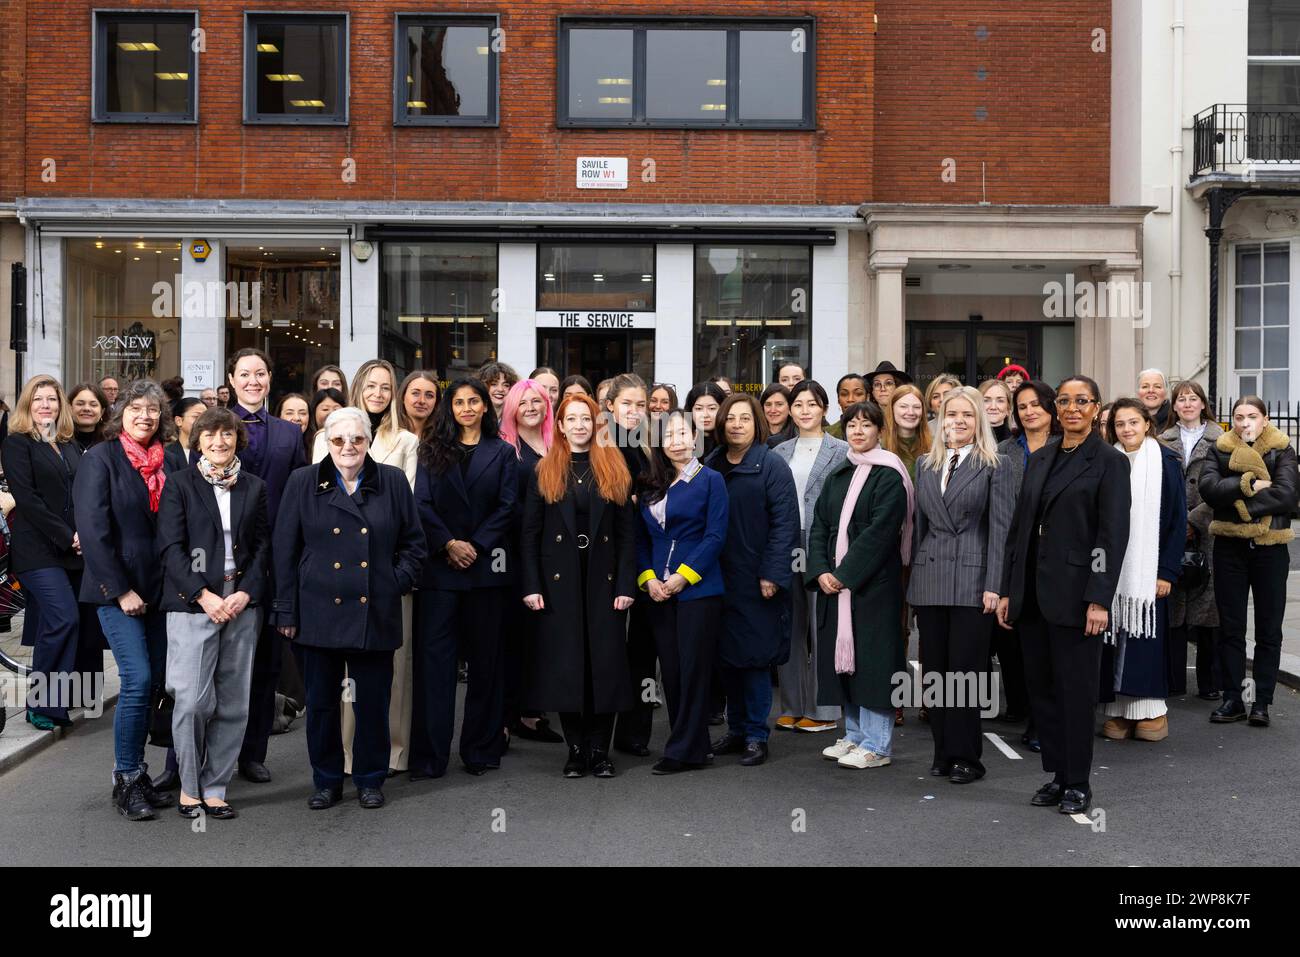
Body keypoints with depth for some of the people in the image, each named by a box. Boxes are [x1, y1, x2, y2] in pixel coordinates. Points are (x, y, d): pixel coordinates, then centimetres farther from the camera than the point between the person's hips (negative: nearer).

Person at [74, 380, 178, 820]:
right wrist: (121, 590, -14)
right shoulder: (100, 458, -5)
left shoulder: (166, 463, 9)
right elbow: (93, 530, -11)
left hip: (157, 589, 5)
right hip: (117, 590, -5)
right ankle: (126, 780, 1)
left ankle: (137, 774, 17)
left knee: (152, 682, 6)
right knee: (138, 679, -11)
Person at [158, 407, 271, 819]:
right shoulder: (179, 483, 3)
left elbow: (263, 545, 10)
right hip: (192, 602, -3)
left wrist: (247, 592, -5)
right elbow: (171, 546, -3)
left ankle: (215, 787, 15)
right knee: (193, 700, -7)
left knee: (233, 702, 4)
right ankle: (189, 786, 12)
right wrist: (203, 595, -12)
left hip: (242, 603, 3)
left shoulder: (254, 487, 13)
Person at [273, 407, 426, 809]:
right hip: (319, 612, 0)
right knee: (321, 702, 8)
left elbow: (413, 543, 11)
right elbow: (284, 550, 4)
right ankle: (326, 781, 23)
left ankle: (370, 780, 22)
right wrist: (287, 610, 0)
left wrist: (399, 581, -3)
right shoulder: (303, 483, 4)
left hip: (375, 612, 0)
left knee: (373, 701, 6)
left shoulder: (393, 482, 5)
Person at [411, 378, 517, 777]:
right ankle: (429, 754, 0)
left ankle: (481, 750, 14)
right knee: (433, 655, -4)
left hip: (485, 564, 0)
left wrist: (475, 546, -10)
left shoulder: (502, 452, 9)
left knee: (485, 656, 5)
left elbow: (506, 507, 0)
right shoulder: (432, 451, 11)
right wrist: (448, 544, -11)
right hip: (439, 565, 0)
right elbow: (422, 504, 2)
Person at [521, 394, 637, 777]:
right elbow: (530, 534, 2)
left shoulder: (615, 472, 6)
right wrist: (531, 586, -6)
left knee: (605, 662, 1)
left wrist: (626, 585, -6)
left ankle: (600, 750, 11)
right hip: (559, 582, 0)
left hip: (604, 581, 0)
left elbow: (627, 533, 2)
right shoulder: (544, 473, 5)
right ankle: (576, 749, 12)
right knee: (566, 664, 2)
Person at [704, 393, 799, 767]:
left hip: (757, 580, -5)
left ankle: (756, 735, 9)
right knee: (726, 655, 10)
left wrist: (772, 574, -16)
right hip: (719, 579, 5)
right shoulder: (711, 465, 10)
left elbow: (785, 523, -11)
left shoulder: (771, 465, -6)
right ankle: (736, 729, 23)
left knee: (755, 657, -1)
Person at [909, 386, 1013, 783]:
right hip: (929, 580, 4)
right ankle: (943, 750, 18)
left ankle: (966, 756, 9)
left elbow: (1001, 528, -5)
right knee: (934, 669, 7)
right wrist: (914, 577, 12)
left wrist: (994, 585, -11)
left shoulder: (995, 466, 0)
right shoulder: (925, 464, 13)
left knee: (966, 670, -2)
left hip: (972, 580, -4)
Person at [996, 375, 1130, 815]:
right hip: (1032, 592, 6)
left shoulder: (1110, 461, -4)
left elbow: (1114, 534, -10)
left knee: (1075, 688, 1)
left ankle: (1078, 783, 14)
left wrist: (1100, 600, -16)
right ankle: (1057, 775, 22)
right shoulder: (1039, 459, 13)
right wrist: (1007, 590, 10)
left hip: (1075, 591, -6)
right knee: (1040, 685, 10)